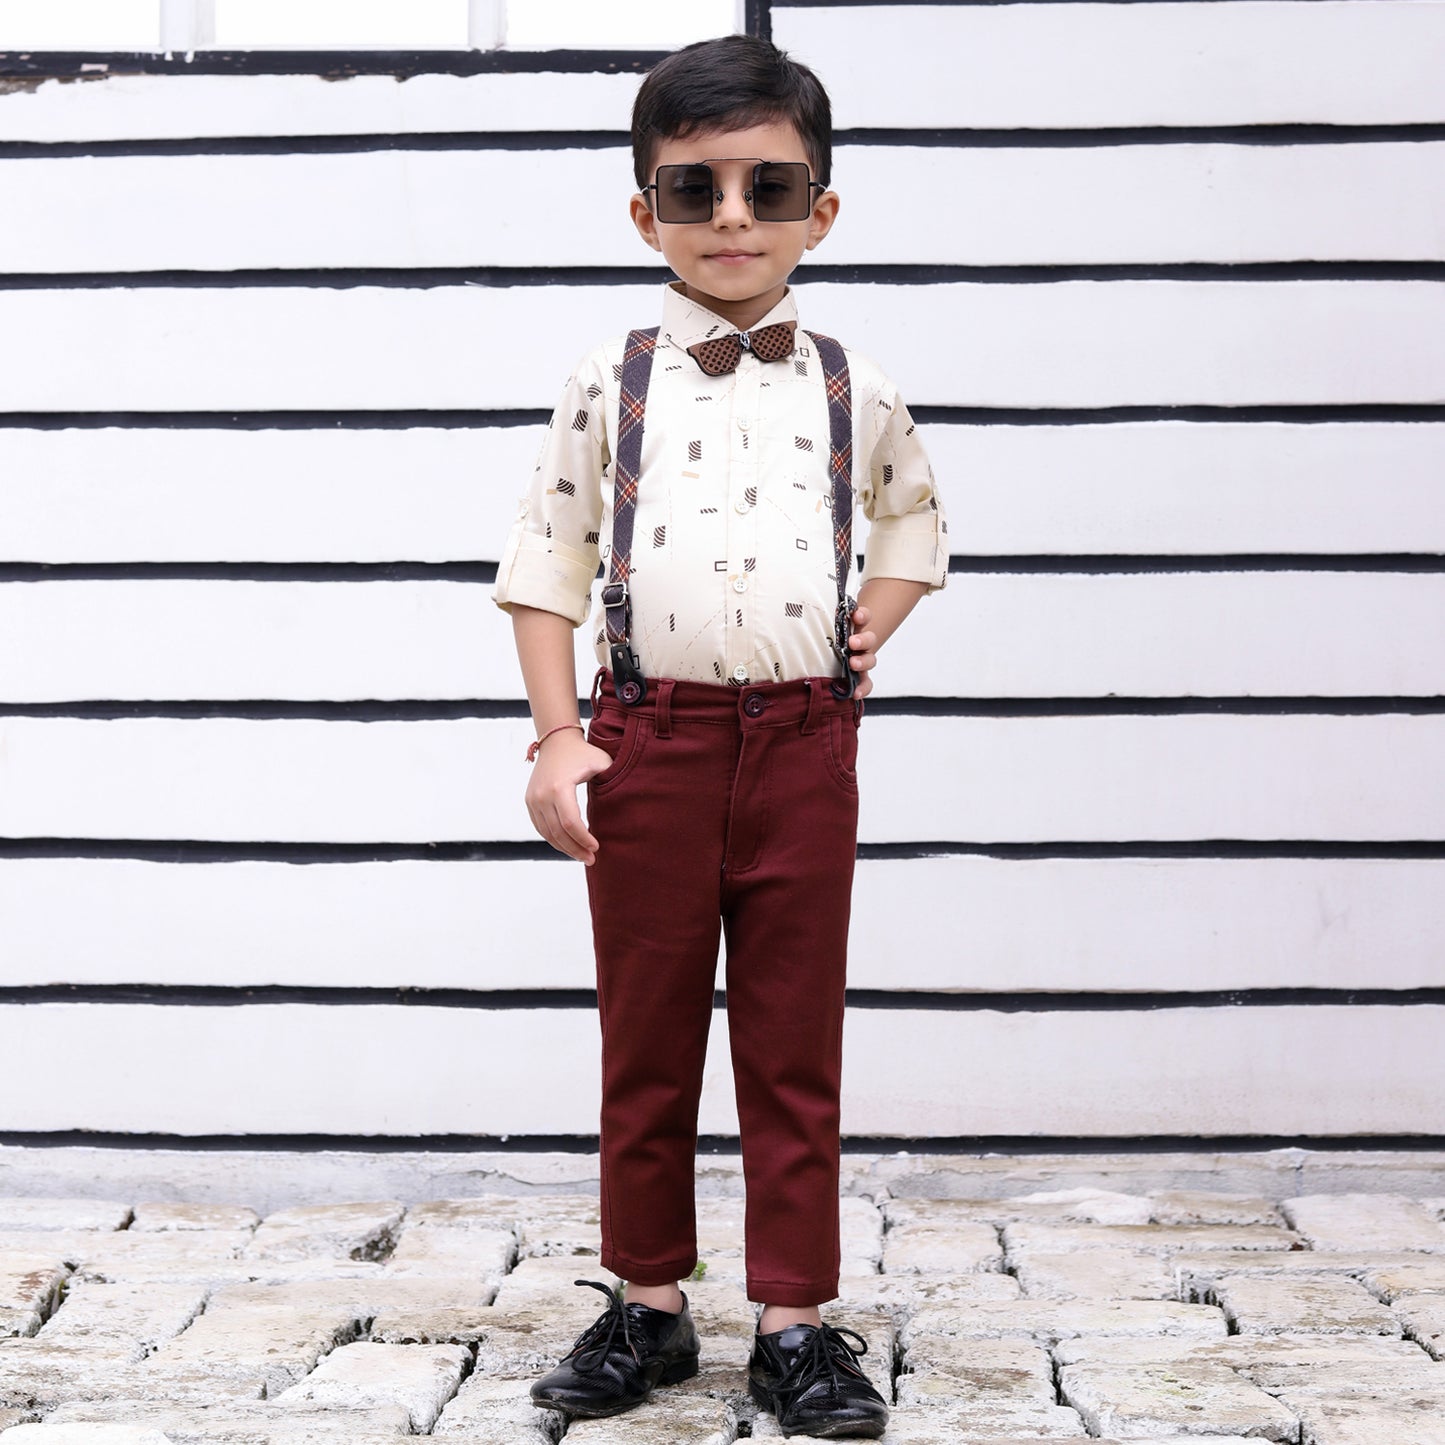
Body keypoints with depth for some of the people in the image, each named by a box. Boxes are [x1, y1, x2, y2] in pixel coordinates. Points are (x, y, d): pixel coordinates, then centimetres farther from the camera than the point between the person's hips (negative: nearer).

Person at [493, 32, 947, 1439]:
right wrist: (556, 738, -4)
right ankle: (648, 1306, 22)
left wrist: (871, 631, 8)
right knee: (645, 1045, 9)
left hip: (803, 743, 1)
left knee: (795, 1050, 5)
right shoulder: (611, 383, 2)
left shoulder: (849, 387, 7)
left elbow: (913, 518, 25)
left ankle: (795, 1323, 13)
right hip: (649, 740, 0)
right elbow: (545, 560, 4)